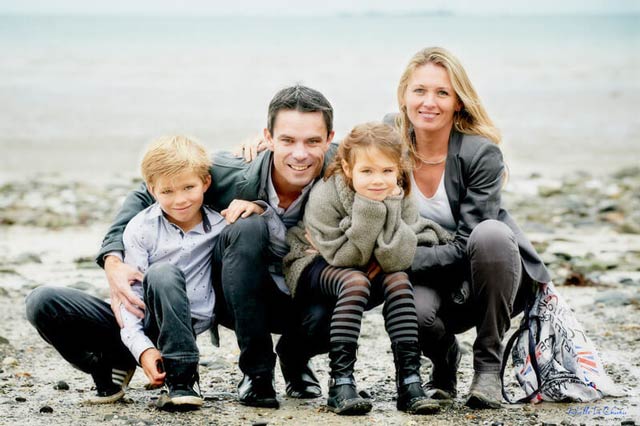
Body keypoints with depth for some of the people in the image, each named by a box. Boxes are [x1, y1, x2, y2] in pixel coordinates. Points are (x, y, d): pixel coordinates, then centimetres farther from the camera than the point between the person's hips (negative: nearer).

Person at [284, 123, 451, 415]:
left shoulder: (400, 200, -14)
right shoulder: (324, 197, -26)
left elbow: (398, 260, -24)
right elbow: (343, 257, -26)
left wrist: (389, 209, -33)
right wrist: (368, 210, -35)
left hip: (367, 270, 4)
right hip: (312, 263, -4)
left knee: (398, 279, -25)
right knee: (355, 281, -34)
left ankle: (409, 380, -24)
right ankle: (340, 382, -34)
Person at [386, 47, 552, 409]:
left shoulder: (481, 154, -20)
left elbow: (467, 249, -23)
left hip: (494, 275, -2)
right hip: (433, 281, 2)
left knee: (490, 234, -36)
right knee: (411, 309, -33)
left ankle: (489, 366, -19)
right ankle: (445, 366, 6)